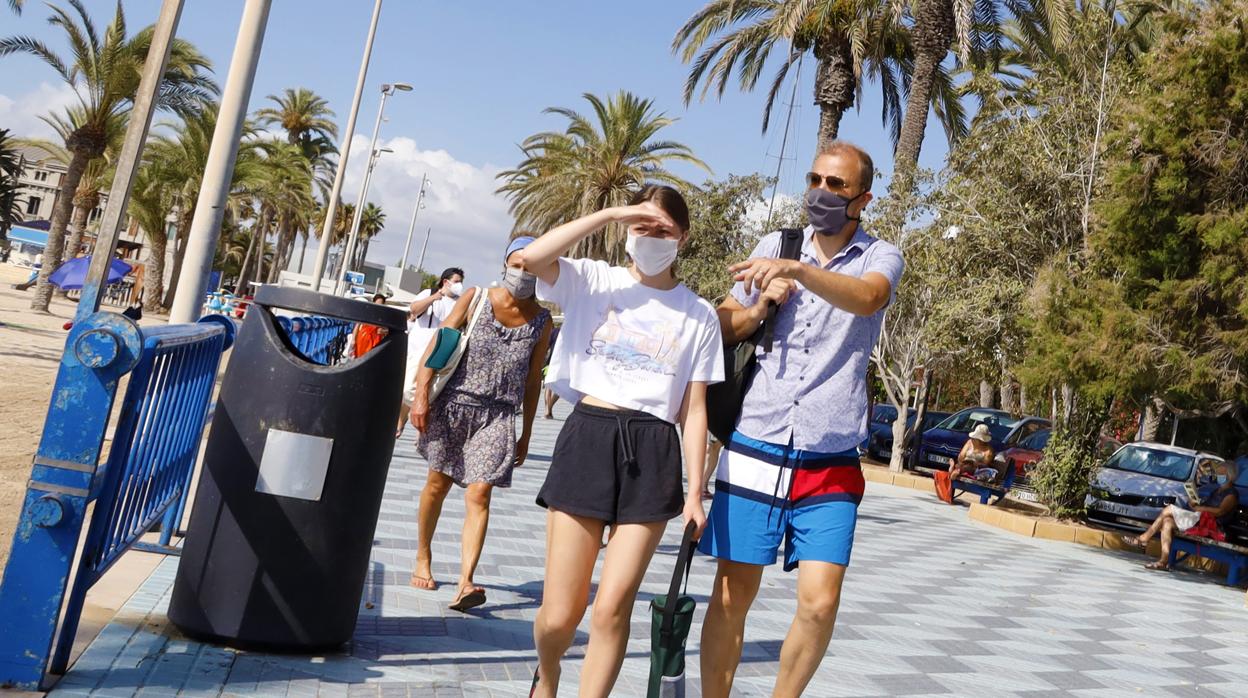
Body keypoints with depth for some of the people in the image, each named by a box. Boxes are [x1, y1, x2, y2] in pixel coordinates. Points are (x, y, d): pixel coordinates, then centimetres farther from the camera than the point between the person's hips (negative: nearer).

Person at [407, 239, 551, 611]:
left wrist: (526, 435, 12)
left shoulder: (541, 321, 4)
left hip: (497, 415, 0)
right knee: (438, 484, 10)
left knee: (479, 495, -11)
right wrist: (421, 395, -12)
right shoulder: (475, 298, 1)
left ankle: (465, 583, -17)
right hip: (455, 402, 0)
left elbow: (532, 380, 10)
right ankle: (423, 559, 31)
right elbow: (437, 344, -2)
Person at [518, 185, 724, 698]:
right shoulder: (593, 281, 7)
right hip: (587, 438, 0)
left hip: (652, 452, 1)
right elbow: (531, 258, -13)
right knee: (558, 616, 1)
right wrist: (608, 213, -10)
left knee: (611, 608, -6)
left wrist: (695, 490, 2)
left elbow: (694, 410, 8)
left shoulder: (699, 315, 10)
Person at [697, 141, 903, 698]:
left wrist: (798, 270, -37)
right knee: (731, 597, 3)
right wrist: (761, 306, -5)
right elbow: (723, 327, 15)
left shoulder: (880, 257, 4)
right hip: (754, 449, 1)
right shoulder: (773, 246, 10)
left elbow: (866, 298, -21)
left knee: (820, 602, -8)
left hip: (830, 463, -1)